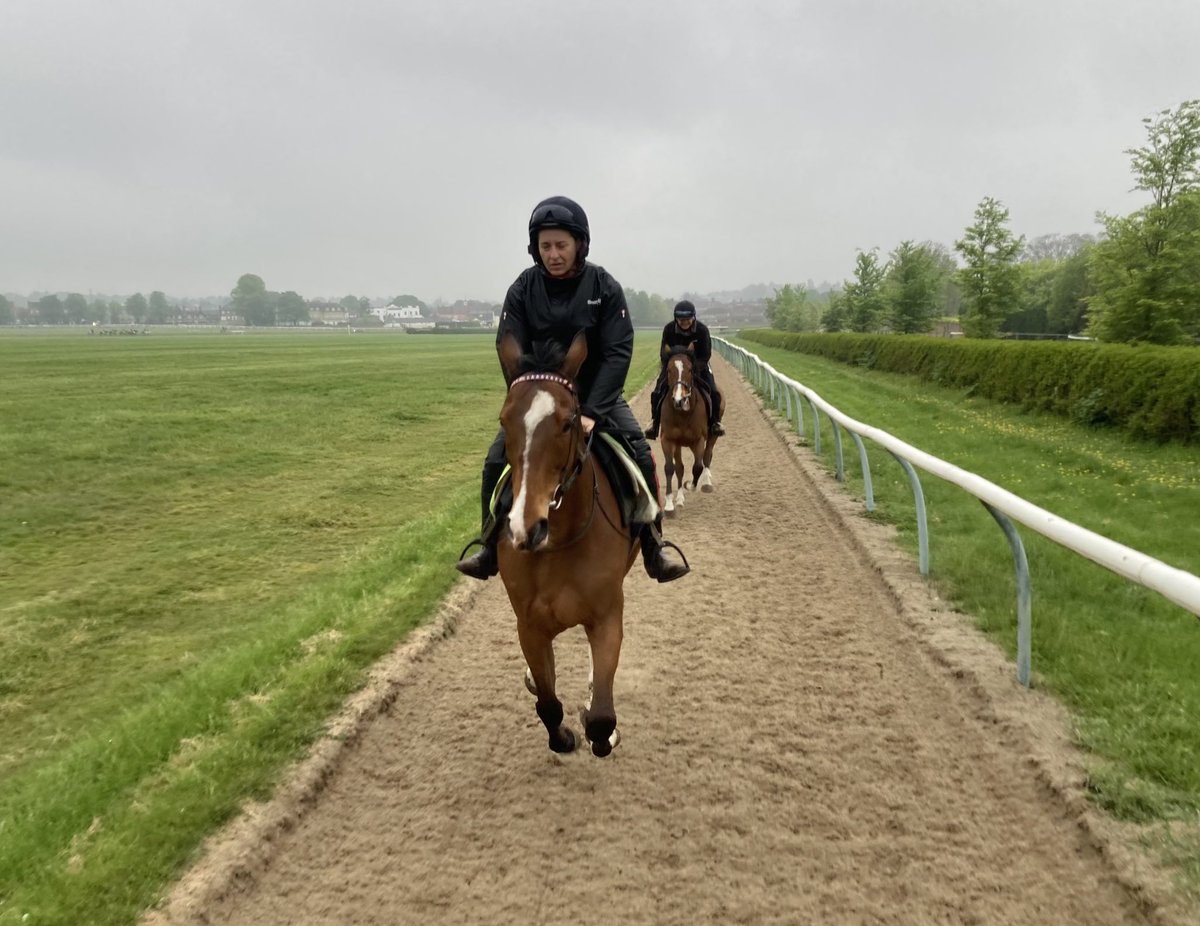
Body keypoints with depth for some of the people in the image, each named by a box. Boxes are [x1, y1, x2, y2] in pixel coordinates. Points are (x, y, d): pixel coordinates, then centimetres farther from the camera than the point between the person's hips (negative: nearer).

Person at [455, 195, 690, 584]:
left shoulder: (605, 287, -13)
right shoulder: (523, 289, -10)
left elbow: (618, 353, -18)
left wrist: (592, 411, -28)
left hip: (596, 392, -1)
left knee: (642, 459, -18)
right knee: (496, 460, -12)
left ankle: (654, 551, -3)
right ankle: (489, 550, 6)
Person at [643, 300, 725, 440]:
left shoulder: (702, 329, -19)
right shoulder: (669, 329, -18)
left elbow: (706, 355, -16)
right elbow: (663, 354, -13)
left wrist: (693, 367, -32)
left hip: (698, 365, 0)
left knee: (714, 393, -14)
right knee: (657, 393, -13)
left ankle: (715, 422, 7)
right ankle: (654, 421, 8)